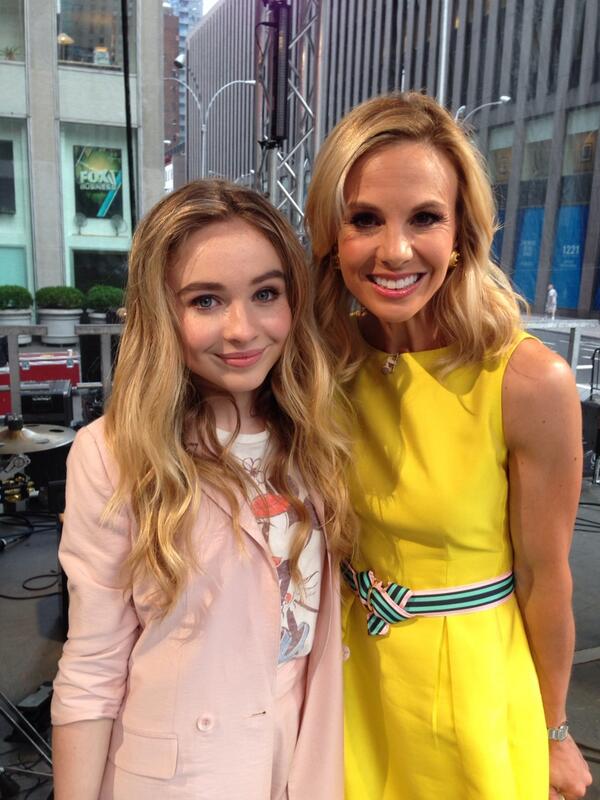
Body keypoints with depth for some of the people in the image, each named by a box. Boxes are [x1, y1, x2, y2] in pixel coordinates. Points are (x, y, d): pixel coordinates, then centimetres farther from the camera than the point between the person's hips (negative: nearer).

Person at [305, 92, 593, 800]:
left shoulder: (531, 382, -24)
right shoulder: (333, 361, -11)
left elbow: (544, 576, -13)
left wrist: (554, 732, 0)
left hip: (471, 680, -3)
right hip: (355, 664, 4)